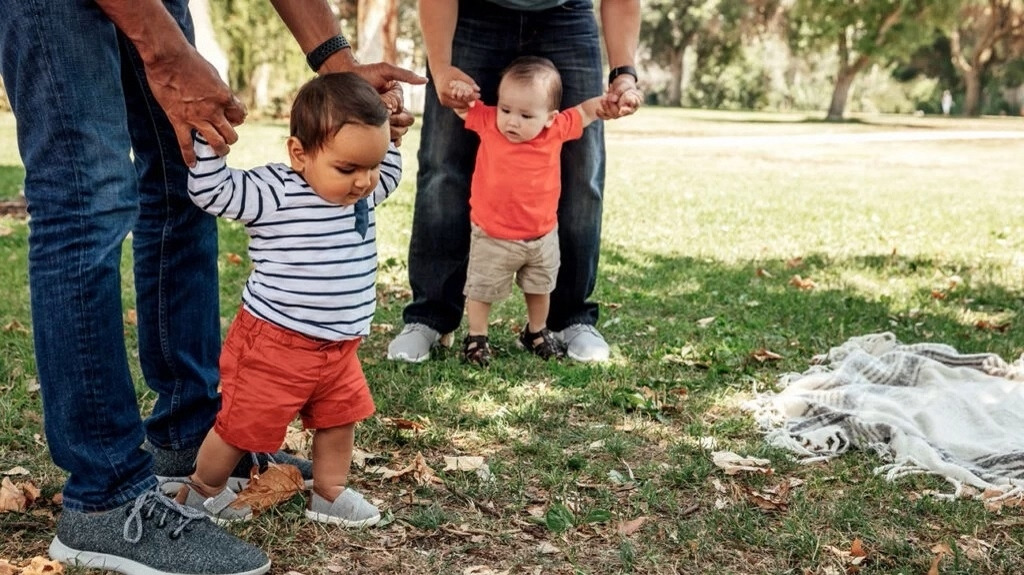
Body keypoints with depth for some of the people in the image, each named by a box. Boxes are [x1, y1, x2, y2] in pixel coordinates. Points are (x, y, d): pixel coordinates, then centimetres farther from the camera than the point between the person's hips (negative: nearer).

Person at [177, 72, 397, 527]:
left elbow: (390, 174, 22)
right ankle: (203, 490, 32)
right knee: (244, 423, 9)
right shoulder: (272, 194, -21)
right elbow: (211, 190, -24)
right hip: (272, 343, -6)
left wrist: (386, 132, 8)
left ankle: (330, 493, 35)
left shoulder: (361, 194, 1)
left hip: (339, 348, 7)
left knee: (340, 418, 16)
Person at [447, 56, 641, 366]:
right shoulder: (487, 122, -16)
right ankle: (476, 338, 30)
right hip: (492, 237, -2)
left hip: (542, 236, 3)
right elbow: (461, 106, -2)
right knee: (481, 290, 10)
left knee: (539, 289, 23)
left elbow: (586, 111, 4)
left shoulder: (556, 129, -12)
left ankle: (536, 332, 45)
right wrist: (461, 90, -24)